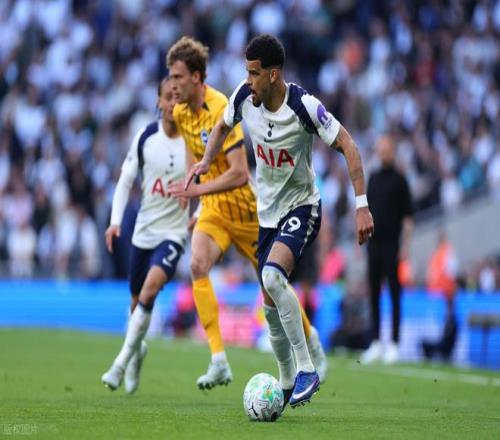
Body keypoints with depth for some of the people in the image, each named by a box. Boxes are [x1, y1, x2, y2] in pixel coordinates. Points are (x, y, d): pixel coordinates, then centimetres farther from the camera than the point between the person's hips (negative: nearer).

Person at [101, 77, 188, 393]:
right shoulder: (146, 137, -2)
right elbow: (126, 179, 5)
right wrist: (116, 221, -4)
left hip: (174, 233, -3)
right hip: (144, 231, 3)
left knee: (151, 288, -26)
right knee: (137, 300, 13)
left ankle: (123, 361, -20)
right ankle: (138, 350, 43)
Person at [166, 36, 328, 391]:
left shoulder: (221, 111, -23)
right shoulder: (181, 112, 0)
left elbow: (240, 173, -28)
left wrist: (199, 189, -34)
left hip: (244, 210, -5)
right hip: (213, 212, 5)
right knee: (198, 265, -23)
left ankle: (312, 340, 37)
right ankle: (219, 362, -26)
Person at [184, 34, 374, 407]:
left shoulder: (303, 106, -24)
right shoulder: (244, 96, -9)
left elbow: (347, 145, -18)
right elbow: (223, 128, 13)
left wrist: (362, 205, -23)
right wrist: (206, 161, -6)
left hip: (302, 208, -6)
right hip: (267, 212, 6)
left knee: (273, 276, -31)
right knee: (272, 306, 9)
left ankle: (306, 369, -23)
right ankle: (288, 384, 26)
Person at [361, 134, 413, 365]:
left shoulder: (399, 180, -2)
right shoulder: (373, 178, 14)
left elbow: (408, 215, -5)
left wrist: (405, 246, -11)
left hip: (392, 244, -6)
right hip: (373, 243, 6)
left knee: (394, 293, -4)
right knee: (374, 294, 6)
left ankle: (394, 344, -2)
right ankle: (375, 344, 10)